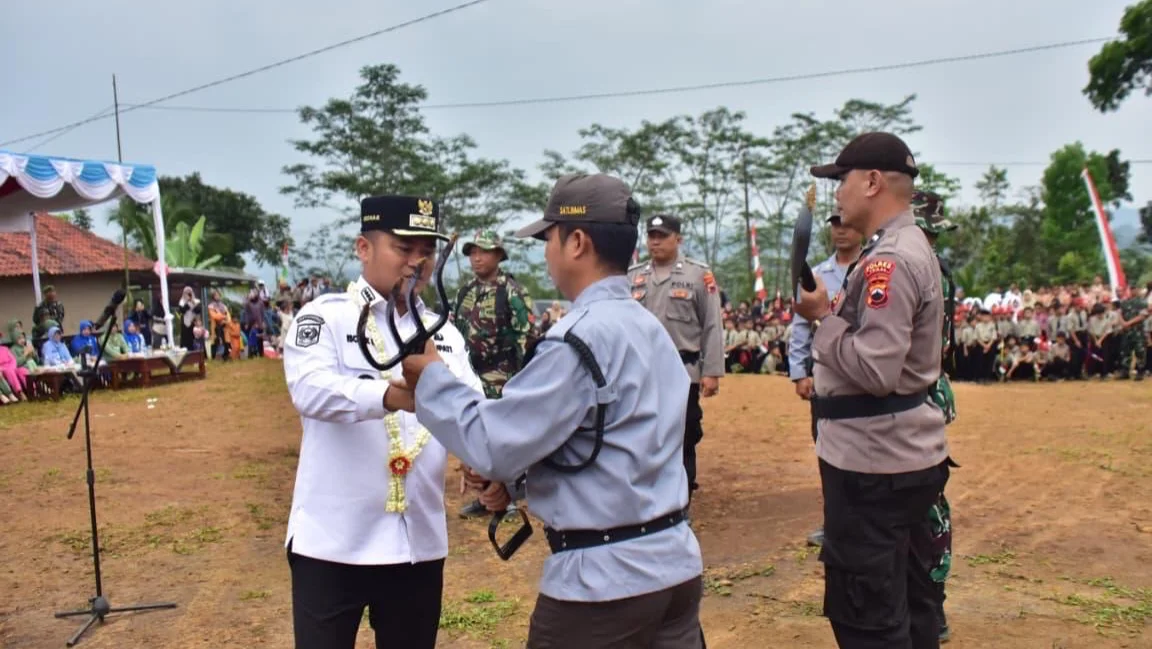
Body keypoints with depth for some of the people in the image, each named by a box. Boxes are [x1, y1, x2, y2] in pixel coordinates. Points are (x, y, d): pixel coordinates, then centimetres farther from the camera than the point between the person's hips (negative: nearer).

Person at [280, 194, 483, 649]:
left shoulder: (443, 332, 10)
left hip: (419, 542, 5)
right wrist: (393, 394, -41)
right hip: (333, 542, -4)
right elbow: (310, 390, -24)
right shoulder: (325, 317, -5)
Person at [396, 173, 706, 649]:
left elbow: (496, 446, -19)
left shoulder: (578, 337, -20)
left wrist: (430, 379, -6)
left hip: (604, 580, -8)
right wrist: (524, 475, 8)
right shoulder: (652, 328, 9)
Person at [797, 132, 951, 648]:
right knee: (910, 603, 21)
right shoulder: (911, 247, 14)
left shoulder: (888, 260, -19)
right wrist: (833, 314, 6)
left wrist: (823, 316, -15)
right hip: (907, 455, 11)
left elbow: (876, 370, -26)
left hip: (873, 463, -11)